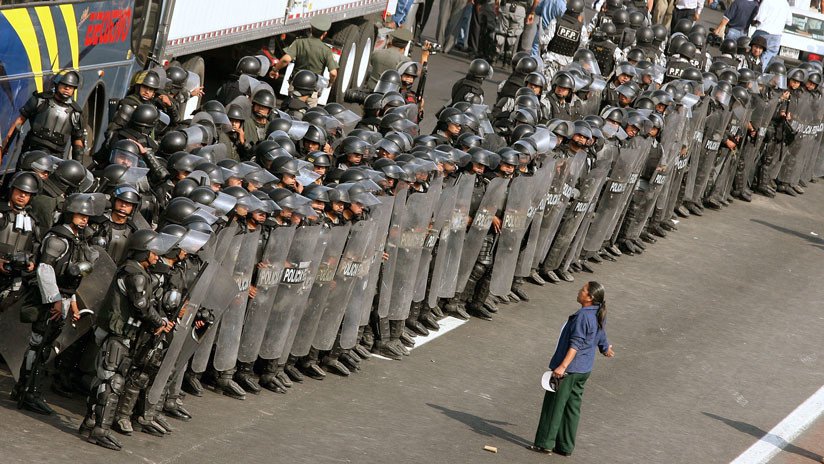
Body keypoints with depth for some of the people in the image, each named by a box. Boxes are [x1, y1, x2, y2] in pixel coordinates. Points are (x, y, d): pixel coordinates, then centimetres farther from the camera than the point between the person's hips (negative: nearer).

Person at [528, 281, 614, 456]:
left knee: (554, 405, 0)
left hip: (568, 370, -9)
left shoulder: (583, 316, -21)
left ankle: (545, 443, 5)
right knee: (572, 407, 13)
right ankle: (565, 446, 18)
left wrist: (563, 366, -31)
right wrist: (606, 349, 46)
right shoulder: (598, 317, 7)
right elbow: (602, 339, 23)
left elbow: (576, 344, -26)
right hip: (583, 371, 9)